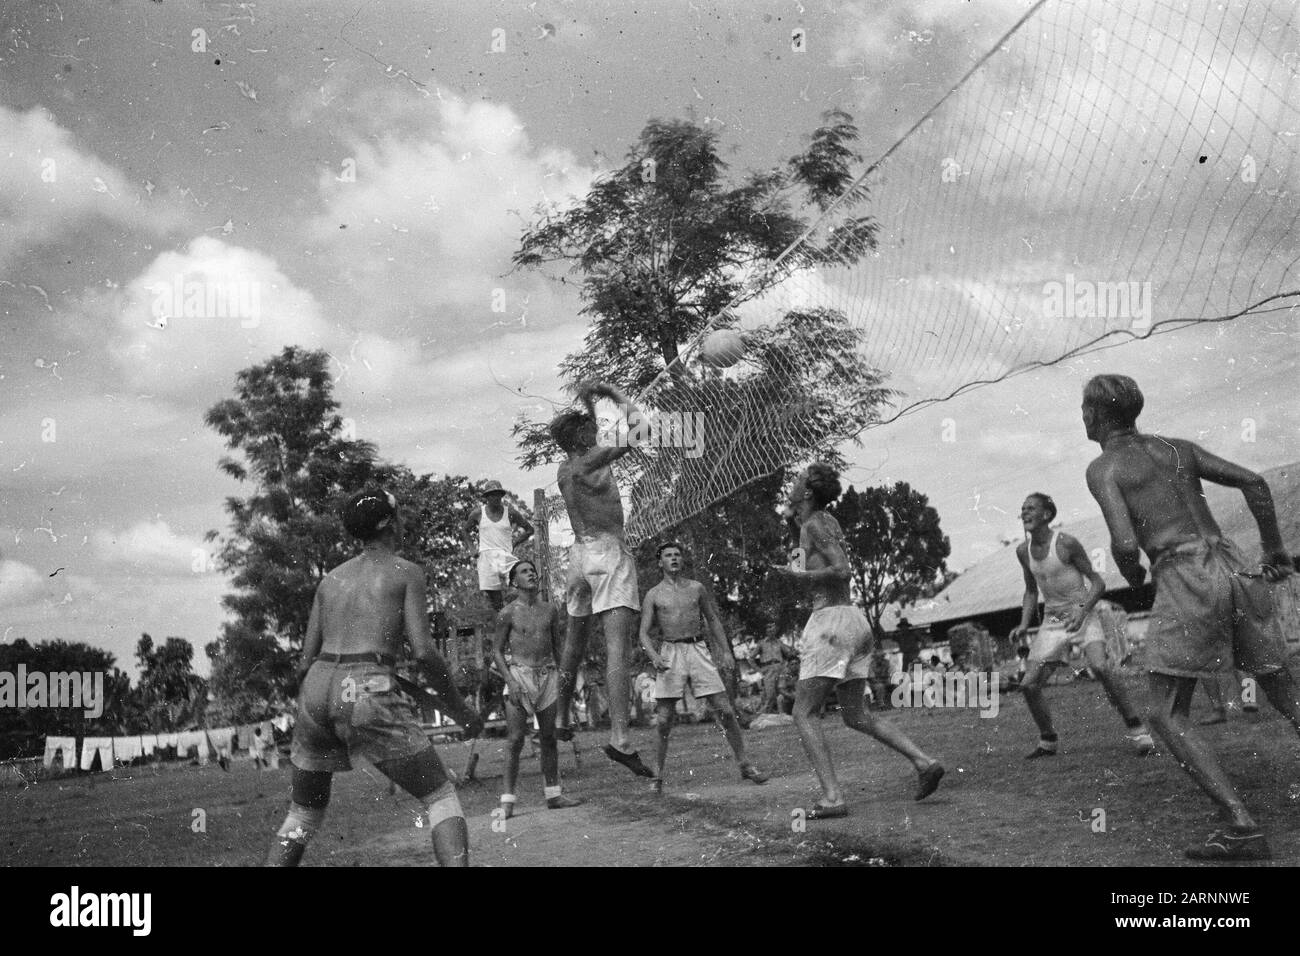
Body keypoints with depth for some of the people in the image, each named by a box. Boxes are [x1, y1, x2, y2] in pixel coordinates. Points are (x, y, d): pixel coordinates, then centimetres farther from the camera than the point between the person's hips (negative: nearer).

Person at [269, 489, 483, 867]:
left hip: (317, 685, 5)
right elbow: (423, 651, -4)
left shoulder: (331, 579, 21)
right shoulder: (406, 571, 7)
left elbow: (306, 662, 17)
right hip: (369, 690, -5)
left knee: (303, 815, 22)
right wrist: (460, 711, 6)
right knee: (442, 799, 4)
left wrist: (306, 716, 29)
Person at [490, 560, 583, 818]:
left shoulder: (550, 609, 10)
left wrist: (561, 676, 11)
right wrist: (510, 680, -11)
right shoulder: (508, 613, -2)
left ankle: (554, 795, 16)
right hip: (520, 674, -4)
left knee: (549, 737, 8)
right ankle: (508, 800, -5)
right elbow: (497, 651, 0)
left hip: (547, 675, 4)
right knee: (516, 740, -8)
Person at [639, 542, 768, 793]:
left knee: (725, 711, -4)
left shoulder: (696, 588, 11)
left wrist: (726, 651, 9)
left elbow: (713, 621, 19)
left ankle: (745, 765, 7)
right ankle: (657, 777, 4)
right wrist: (654, 656, -16)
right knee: (664, 720, -6)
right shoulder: (653, 594, 6)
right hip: (670, 654, -1)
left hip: (698, 650, 1)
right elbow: (644, 633, 3)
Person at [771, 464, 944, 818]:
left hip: (831, 620, -9)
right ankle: (924, 761, 4)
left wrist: (799, 575, -13)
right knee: (856, 716, 15)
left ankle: (832, 797, -15)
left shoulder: (814, 524, -8)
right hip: (855, 620, 9)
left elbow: (842, 571, -18)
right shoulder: (828, 522, 18)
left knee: (803, 713, -6)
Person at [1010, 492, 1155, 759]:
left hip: (1083, 614, -6)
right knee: (1029, 684, -2)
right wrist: (1024, 625, 4)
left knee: (1100, 666, -31)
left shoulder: (1066, 543, -13)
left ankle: (1137, 731, -19)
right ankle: (1048, 742, 19)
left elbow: (1098, 582, -9)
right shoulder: (1023, 551, 4)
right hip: (1052, 621, 6)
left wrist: (1083, 611, -26)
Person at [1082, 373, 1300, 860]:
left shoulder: (1102, 467, 3)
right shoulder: (1178, 447, 21)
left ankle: (1242, 826, -12)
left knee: (1168, 717, 2)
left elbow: (1125, 542, -10)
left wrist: (1131, 574, 12)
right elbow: (1253, 482, 11)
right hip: (1237, 570, 6)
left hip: (1184, 580, -6)